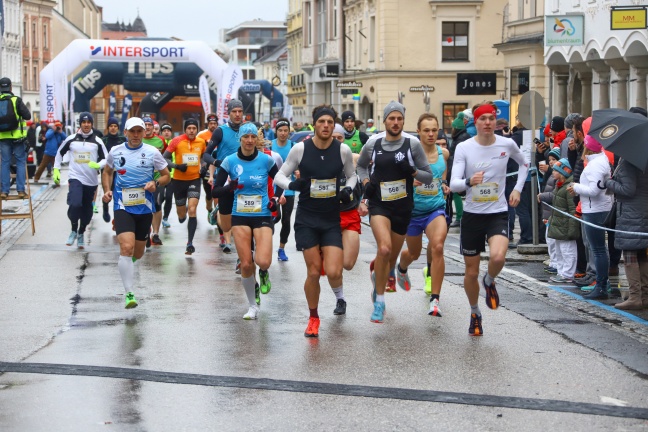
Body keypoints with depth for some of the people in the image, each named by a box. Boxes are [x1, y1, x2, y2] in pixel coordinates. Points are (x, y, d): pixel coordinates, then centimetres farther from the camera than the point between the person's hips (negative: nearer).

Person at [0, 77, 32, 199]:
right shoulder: (16, 100, -10)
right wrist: (24, 108, 7)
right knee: (20, 162, 5)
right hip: (17, 137, -3)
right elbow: (27, 116, -11)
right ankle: (21, 190, 0)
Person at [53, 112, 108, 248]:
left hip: (91, 181, 2)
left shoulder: (97, 141, 2)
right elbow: (60, 153, 17)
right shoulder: (71, 139, 3)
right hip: (75, 178, -2)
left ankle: (81, 233, 32)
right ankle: (74, 230, -1)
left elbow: (106, 159, 3)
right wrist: (56, 169, 10)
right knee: (75, 204, -23)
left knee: (87, 210, 10)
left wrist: (98, 165, -17)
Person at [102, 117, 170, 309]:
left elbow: (166, 176, 6)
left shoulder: (152, 152, -2)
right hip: (122, 207, -1)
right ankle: (129, 294, -18)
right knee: (126, 247, -20)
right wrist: (107, 190, 2)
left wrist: (155, 183, -15)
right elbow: (107, 172, 19)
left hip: (145, 208, 1)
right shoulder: (115, 151, 2)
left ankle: (128, 263, 53)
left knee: (138, 253, 13)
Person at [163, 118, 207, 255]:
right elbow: (165, 158, -7)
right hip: (179, 180, 0)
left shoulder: (201, 142, 0)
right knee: (181, 216, 11)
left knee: (192, 211, -17)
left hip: (195, 180, 0)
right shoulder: (177, 141, -9)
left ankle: (190, 243, -14)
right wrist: (177, 166, -23)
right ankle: (183, 211, 51)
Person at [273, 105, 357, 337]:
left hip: (332, 219, 1)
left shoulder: (343, 150, -4)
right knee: (313, 272, -2)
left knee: (333, 272, -13)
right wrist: (292, 184, -20)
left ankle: (339, 295, 24)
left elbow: (351, 175, 14)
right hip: (307, 219, -1)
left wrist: (348, 189, -8)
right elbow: (279, 176, 1)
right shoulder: (300, 148, -8)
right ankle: (313, 318, 20)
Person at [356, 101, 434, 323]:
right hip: (378, 204, -1)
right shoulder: (373, 143, -1)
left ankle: (376, 270, 49)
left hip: (403, 206, 1)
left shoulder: (412, 144, -5)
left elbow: (429, 176, -1)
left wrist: (412, 171, -18)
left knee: (391, 258, 11)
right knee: (385, 248, -25)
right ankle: (379, 302, -13)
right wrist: (366, 182, 4)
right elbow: (361, 165, 20)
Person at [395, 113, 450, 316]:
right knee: (414, 253, 17)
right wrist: (410, 181, -27)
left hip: (436, 208, 1)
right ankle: (401, 268, 58)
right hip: (413, 209, -1)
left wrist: (444, 184, 5)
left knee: (437, 246, -23)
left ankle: (435, 299, -19)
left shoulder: (444, 153, 1)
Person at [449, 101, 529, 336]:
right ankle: (475, 313, 35)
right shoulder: (464, 148, -8)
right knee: (471, 272, 9)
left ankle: (490, 281, 7)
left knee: (498, 257, -29)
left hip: (498, 214, 0)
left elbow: (523, 164, 19)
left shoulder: (507, 144, -3)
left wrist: (517, 189, 8)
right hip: (472, 214, 0)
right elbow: (453, 184, -15)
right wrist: (469, 181, -35)